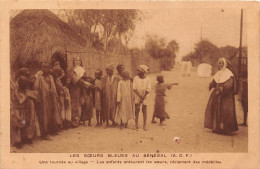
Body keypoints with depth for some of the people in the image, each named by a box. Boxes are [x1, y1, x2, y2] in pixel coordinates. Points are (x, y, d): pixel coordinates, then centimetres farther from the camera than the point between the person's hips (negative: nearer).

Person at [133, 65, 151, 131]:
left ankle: (144, 125, 11)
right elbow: (134, 88, -7)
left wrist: (143, 98, -13)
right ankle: (136, 124, 9)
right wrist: (140, 96, -15)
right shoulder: (136, 78, -2)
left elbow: (148, 90, -8)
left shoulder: (147, 79, -6)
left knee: (144, 110, 3)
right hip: (137, 96, 1)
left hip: (145, 97, -1)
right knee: (137, 110, 1)